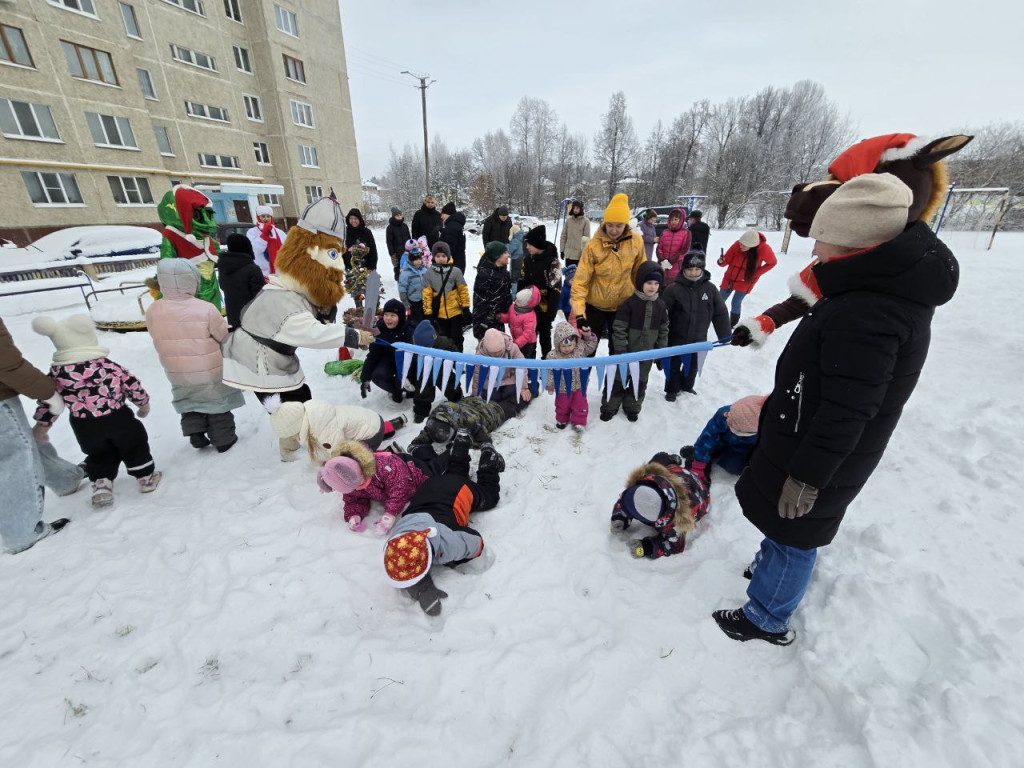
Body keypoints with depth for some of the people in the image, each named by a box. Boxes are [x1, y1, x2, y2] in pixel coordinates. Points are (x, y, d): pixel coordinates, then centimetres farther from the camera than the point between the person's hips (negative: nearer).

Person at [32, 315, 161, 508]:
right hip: (117, 418, -2)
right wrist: (143, 403, 12)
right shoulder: (108, 365, -13)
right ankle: (146, 477, 22)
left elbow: (48, 399, 0)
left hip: (85, 426, 3)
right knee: (134, 445, 15)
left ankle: (101, 484, 14)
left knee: (99, 454, 21)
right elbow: (131, 383, -5)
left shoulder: (57, 372, -6)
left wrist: (42, 424, 12)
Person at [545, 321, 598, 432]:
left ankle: (579, 422, 29)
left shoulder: (580, 349, -13)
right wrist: (550, 384, -10)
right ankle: (562, 420, 43)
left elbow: (591, 346, 4)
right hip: (563, 388, -1)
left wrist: (588, 336, -12)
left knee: (580, 405, 11)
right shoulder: (552, 356, -20)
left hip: (579, 386, 1)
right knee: (562, 405, 19)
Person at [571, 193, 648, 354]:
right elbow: (581, 280, -20)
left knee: (619, 349, 16)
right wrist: (579, 311, -27)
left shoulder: (636, 241, -10)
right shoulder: (593, 245, -19)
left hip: (623, 306, 2)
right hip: (595, 305, -2)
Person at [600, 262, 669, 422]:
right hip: (627, 352, -4)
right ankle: (609, 407, 25)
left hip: (646, 354, 4)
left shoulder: (660, 305, 0)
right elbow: (619, 329, -14)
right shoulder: (630, 303, -14)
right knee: (619, 380, 8)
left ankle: (632, 407, 36)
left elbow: (664, 330, 8)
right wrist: (621, 350, -15)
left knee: (640, 382, 17)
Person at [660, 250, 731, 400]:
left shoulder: (710, 288, -6)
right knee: (674, 366, 13)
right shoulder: (674, 289, -16)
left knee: (692, 366, 21)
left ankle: (686, 386, 46)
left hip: (698, 340, 3)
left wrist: (726, 336, 3)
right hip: (676, 338, -3)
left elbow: (720, 314, 1)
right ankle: (671, 390, 34)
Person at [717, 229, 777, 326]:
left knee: (736, 303, -6)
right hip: (730, 278, 2)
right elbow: (727, 260, -13)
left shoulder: (764, 249, -22)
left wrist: (756, 273, -11)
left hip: (745, 281, -2)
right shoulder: (737, 245, -21)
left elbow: (772, 262, -4)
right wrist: (721, 261, -36)